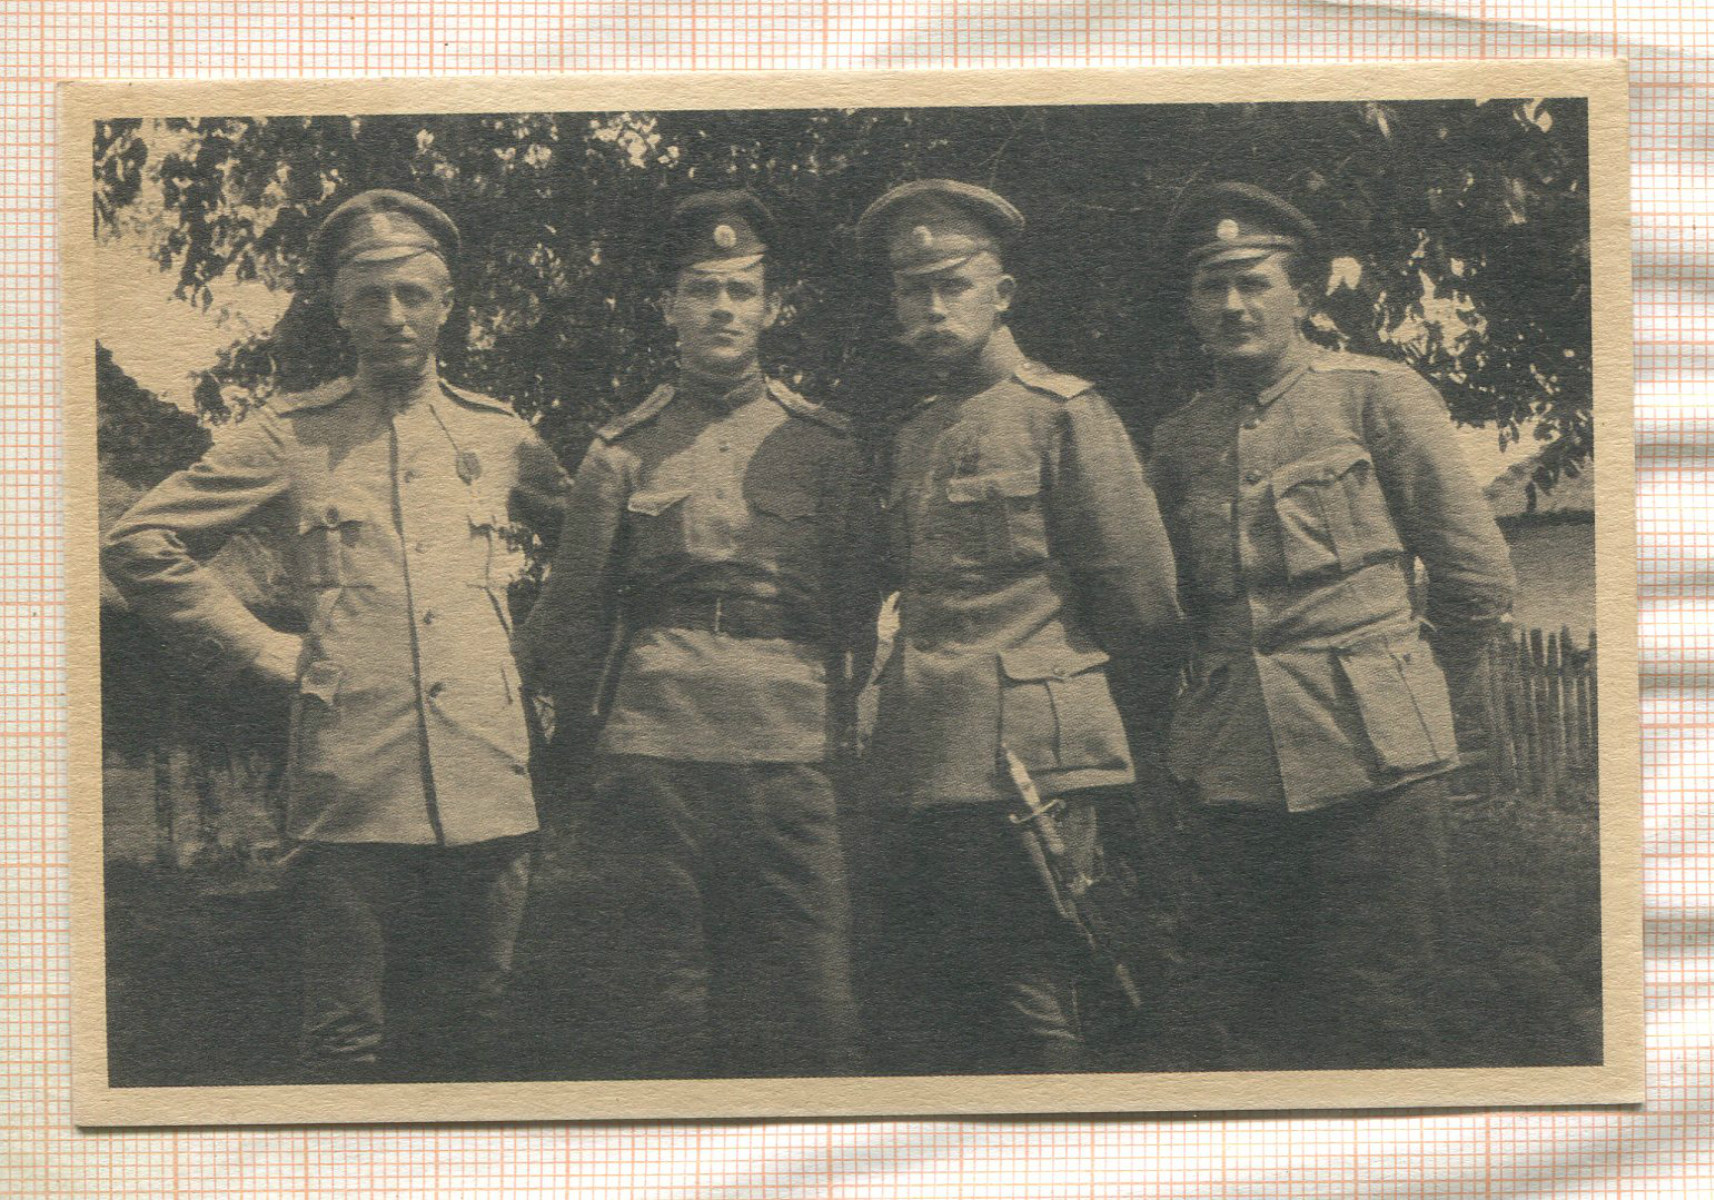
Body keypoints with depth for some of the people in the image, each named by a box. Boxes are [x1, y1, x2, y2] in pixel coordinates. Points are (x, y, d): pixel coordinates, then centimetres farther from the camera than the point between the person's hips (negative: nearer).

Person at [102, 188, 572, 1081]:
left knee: (477, 1031, 10)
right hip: (350, 790, -2)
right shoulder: (287, 437, 6)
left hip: (488, 787, 3)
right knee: (346, 1044, 0)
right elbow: (139, 543, 5)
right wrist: (259, 650, 2)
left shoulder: (501, 437, 14)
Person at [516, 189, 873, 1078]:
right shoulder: (622, 450, 11)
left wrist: (840, 729, 6)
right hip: (647, 758, 0)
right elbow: (573, 607, 12)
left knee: (801, 1019, 0)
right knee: (644, 1013, 1)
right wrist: (577, 717, 4)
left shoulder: (824, 448, 13)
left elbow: (859, 612, 13)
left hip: (788, 764, 0)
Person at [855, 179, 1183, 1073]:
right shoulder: (912, 435, 19)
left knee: (1029, 1017, -4)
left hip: (1024, 764, -7)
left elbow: (1138, 591, -3)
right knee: (921, 1029, 10)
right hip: (922, 770, 7)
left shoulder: (1064, 414, -4)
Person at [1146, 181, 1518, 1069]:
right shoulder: (1178, 440, 12)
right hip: (1232, 769, 4)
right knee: (1249, 1024, 8)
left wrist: (1409, 691, 10)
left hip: (1371, 760, -4)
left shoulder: (1377, 397, -1)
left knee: (1379, 1019, -2)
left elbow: (1478, 573, 2)